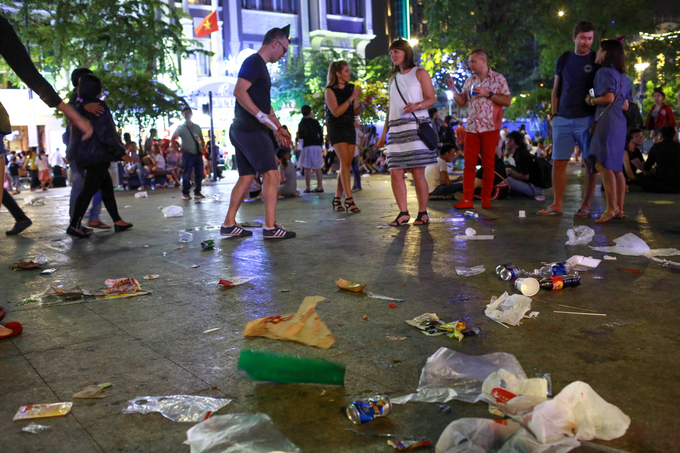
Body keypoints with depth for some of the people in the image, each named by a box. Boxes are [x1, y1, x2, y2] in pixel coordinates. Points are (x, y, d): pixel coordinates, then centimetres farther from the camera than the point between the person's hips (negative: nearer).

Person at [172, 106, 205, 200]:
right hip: (187, 154, -4)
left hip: (198, 154, 4)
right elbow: (172, 139, -1)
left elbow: (201, 139, 24)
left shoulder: (197, 127, 14)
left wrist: (203, 149, 10)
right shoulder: (181, 127, 2)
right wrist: (179, 150, -7)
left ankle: (197, 192, 15)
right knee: (186, 175, -6)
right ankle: (185, 193, 4)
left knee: (199, 174, 4)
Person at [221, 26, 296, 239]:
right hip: (251, 131, -10)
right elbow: (239, 91, -21)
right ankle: (270, 227, -10)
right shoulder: (253, 62, -8)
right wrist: (262, 117, -24)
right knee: (271, 174, -10)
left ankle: (229, 224, 15)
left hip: (242, 131, 10)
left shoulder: (260, 66, 23)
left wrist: (279, 128, 25)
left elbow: (265, 103, 28)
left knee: (247, 176, 12)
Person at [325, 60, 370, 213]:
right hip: (336, 128, -6)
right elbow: (336, 112, -17)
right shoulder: (330, 90, -6)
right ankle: (349, 199, -19)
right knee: (345, 162, -16)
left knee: (346, 164, 2)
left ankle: (337, 199, 10)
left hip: (350, 127, 6)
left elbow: (355, 111, 11)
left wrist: (363, 104, -8)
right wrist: (351, 98, -21)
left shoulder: (351, 88, 9)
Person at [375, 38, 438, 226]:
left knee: (418, 172, -8)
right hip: (396, 128, 5)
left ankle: (422, 213, 0)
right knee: (395, 172, -4)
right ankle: (403, 213, 1)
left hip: (416, 126, -5)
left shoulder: (420, 73, 8)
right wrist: (384, 133, 17)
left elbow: (431, 98, 0)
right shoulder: (393, 79, 23)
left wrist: (416, 106, -21)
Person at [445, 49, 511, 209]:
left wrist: (488, 94, -12)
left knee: (488, 164, 0)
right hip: (472, 127, 3)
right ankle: (467, 199, -1)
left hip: (490, 127, -3)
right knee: (469, 163, -2)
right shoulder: (470, 80, 15)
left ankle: (486, 199, 8)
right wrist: (453, 89, 0)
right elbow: (462, 102, 15)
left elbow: (507, 101, -3)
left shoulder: (498, 78, 3)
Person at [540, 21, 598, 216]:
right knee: (558, 162, 1)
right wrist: (555, 113, 8)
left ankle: (586, 205, 6)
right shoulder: (564, 59, 12)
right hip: (563, 119, 3)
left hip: (587, 118, -2)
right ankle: (557, 204, 7)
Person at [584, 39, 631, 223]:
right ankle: (619, 209, 12)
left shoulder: (604, 72, -5)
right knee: (615, 167, 10)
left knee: (602, 164, -12)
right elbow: (625, 105, 21)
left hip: (607, 121, -9)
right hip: (619, 123, 9)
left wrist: (592, 100, 0)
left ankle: (611, 207, -17)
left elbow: (608, 97, -17)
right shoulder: (622, 76, 21)